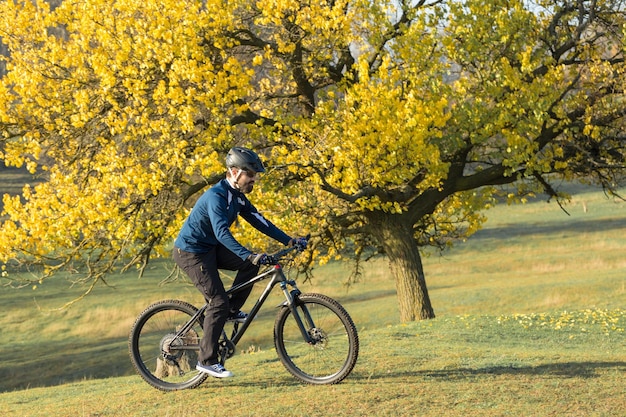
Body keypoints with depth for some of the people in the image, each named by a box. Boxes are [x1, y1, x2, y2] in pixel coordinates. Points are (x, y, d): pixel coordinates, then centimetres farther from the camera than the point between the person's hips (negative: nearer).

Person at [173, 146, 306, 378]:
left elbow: (258, 220, 7)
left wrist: (289, 240, -1)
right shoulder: (216, 197, -25)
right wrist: (249, 255, -47)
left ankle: (232, 311, 7)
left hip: (210, 249, 9)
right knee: (218, 302, -13)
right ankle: (207, 361, -6)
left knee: (250, 263, -5)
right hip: (191, 252, -9)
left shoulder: (237, 196, 4)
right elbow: (222, 233, -37)